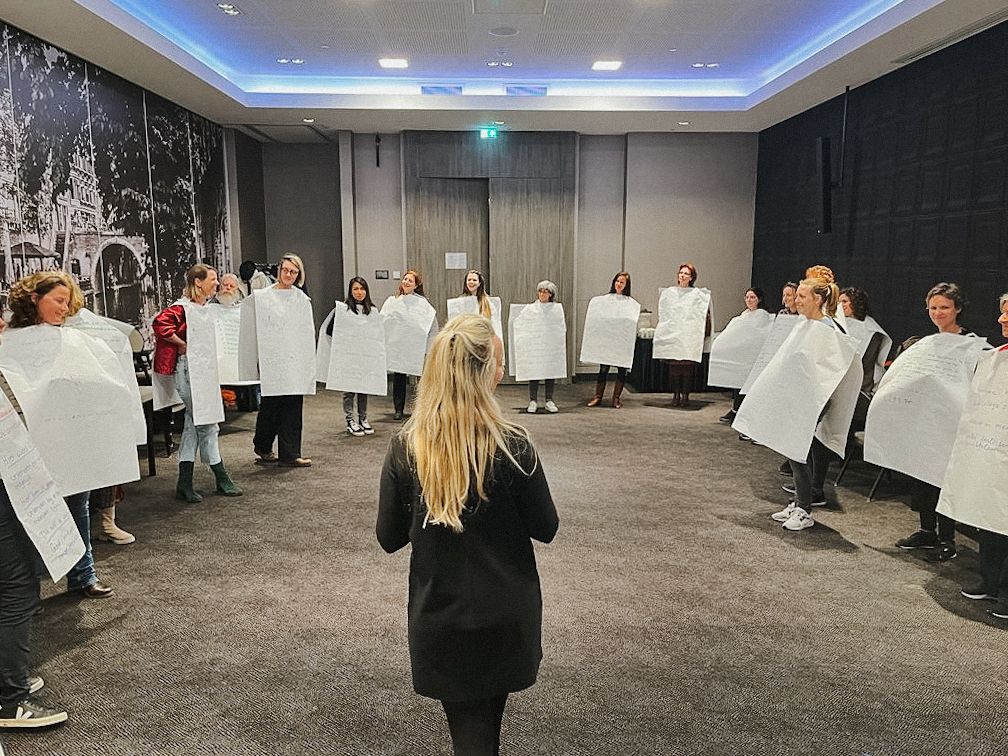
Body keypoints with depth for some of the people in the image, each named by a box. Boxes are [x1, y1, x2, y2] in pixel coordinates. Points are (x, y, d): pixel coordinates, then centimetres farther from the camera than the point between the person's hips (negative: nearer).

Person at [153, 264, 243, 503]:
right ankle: (222, 479, 10)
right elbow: (160, 324, -30)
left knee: (193, 425, 10)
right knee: (208, 425, -2)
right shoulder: (183, 307, -15)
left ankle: (185, 485, 15)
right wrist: (183, 345, -20)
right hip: (189, 369, -9)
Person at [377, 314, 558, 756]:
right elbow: (545, 529, -8)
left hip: (439, 617, 1)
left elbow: (389, 537, -5)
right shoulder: (512, 446, -20)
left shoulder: (405, 448, -14)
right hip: (506, 614, -1)